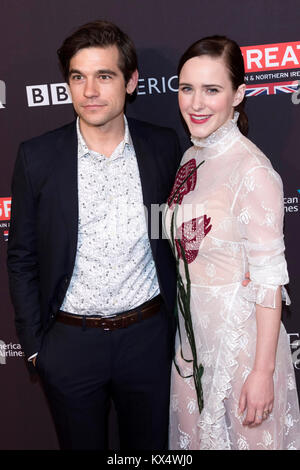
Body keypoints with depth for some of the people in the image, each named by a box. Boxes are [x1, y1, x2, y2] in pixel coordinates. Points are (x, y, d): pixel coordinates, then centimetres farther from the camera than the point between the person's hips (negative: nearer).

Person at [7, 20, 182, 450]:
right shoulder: (37, 157, -8)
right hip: (69, 343, 0)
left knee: (150, 444, 20)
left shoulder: (164, 147, -4)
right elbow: (22, 259, -1)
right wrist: (34, 345, -1)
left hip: (147, 336, 1)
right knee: (81, 445, 19)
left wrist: (176, 321, 6)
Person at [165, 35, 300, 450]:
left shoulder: (252, 169, -21)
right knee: (197, 433, 22)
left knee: (246, 435, 15)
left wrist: (263, 370, -18)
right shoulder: (192, 159, 3)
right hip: (193, 328, 7)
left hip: (240, 332, -7)